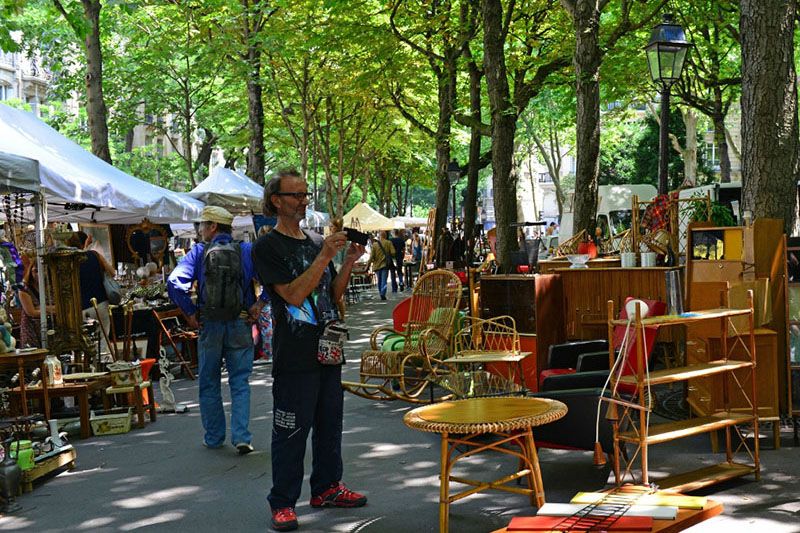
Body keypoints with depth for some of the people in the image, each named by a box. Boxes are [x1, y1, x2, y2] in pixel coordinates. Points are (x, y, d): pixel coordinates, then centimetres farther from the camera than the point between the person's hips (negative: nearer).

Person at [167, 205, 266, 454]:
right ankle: (241, 436, -5)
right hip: (240, 325, 0)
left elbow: (175, 282, -14)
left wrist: (189, 313, -5)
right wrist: (258, 305, -6)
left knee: (209, 383, 14)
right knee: (240, 382, 6)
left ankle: (214, 437, 20)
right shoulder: (246, 251, -1)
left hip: (209, 325, 0)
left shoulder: (199, 252, -3)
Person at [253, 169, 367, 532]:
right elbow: (293, 295, -18)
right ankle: (282, 502, 7)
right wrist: (324, 257, -22)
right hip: (294, 355, -7)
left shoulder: (317, 242, 13)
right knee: (291, 431, -2)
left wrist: (349, 262, -3)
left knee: (330, 423, 14)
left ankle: (326, 488, 28)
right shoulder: (267, 247, -8)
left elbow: (334, 295, 13)